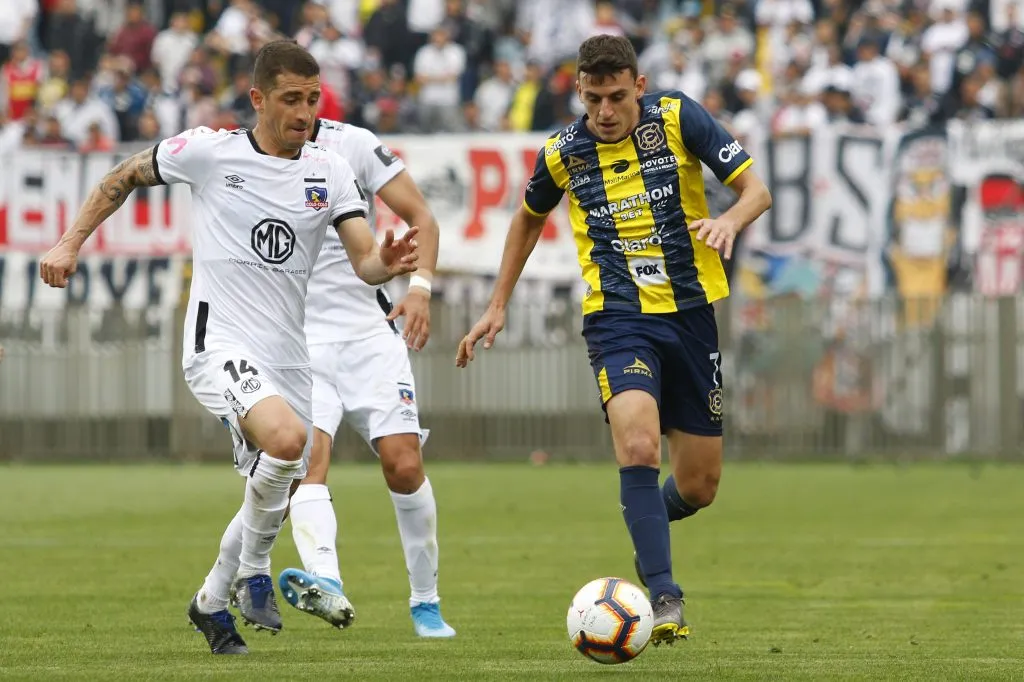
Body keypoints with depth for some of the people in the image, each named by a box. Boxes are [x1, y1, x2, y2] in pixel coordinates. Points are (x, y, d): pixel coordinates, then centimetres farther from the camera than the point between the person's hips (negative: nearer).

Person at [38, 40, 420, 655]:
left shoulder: (330, 173, 4)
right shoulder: (209, 152, -4)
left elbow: (365, 261, -4)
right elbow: (126, 177, 12)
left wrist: (388, 263, -28)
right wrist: (71, 244, 6)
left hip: (287, 357, 5)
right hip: (220, 345, -5)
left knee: (274, 500, 12)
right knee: (287, 439, -32)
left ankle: (212, 602, 37)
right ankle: (254, 568, -8)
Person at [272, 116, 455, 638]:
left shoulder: (353, 145, -1)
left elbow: (420, 217, 3)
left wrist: (420, 286, -13)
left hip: (368, 332, 1)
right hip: (295, 340, -1)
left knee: (404, 464, -6)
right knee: (307, 457, -24)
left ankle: (426, 602, 12)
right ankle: (326, 585, -45)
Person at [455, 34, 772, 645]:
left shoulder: (678, 119, -5)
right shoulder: (564, 153, 0)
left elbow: (755, 190, -4)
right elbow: (530, 218, 20)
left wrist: (731, 220, -27)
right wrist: (498, 307, 20)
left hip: (691, 312, 1)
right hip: (618, 317, -1)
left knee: (699, 487, 7)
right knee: (638, 446, -28)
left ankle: (648, 526, 42)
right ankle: (664, 597, -26)